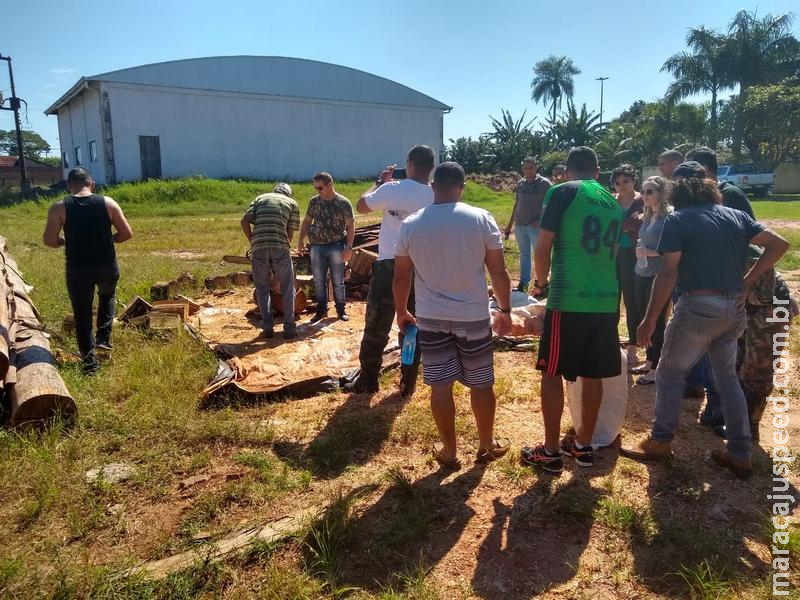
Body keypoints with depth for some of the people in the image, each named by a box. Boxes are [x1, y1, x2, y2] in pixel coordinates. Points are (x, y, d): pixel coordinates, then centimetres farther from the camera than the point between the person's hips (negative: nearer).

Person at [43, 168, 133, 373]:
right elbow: (127, 233, -4)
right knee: (107, 295, 32)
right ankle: (104, 338, 23)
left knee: (82, 313, 13)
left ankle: (90, 361, 16)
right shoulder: (108, 202, -4)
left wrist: (67, 240, 12)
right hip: (107, 266, 1)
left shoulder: (59, 208, -6)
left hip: (77, 270, -1)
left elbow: (49, 241, -8)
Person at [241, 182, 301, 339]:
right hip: (280, 247, -2)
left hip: (258, 248, 2)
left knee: (262, 289, 15)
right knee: (287, 289, 11)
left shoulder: (260, 198, 22)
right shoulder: (292, 203, 18)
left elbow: (245, 221, 8)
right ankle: (289, 327, 12)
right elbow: (290, 232, 11)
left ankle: (267, 327, 14)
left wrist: (252, 241, 17)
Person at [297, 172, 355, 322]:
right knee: (318, 281, 6)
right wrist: (300, 241, 7)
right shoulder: (314, 202, 6)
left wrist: (349, 247, -13)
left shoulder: (343, 203, -6)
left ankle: (340, 310, 16)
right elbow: (307, 221, 15)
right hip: (317, 246, 4)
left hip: (336, 246, -4)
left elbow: (351, 226, -6)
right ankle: (321, 310, 18)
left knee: (338, 281, 3)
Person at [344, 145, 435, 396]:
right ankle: (408, 385, 18)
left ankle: (367, 381, 18)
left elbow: (361, 206, 6)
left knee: (376, 328, 9)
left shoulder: (393, 189, -9)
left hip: (389, 267, -3)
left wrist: (380, 181, 17)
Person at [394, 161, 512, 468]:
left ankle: (448, 452, 20)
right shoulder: (481, 219, -8)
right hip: (474, 317, -1)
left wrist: (401, 312, 18)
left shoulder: (410, 225, -3)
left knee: (440, 386, 9)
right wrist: (505, 310, 7)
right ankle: (487, 445, 29)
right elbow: (498, 272, -5)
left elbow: (401, 277, 3)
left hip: (430, 319, 1)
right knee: (481, 383, 14)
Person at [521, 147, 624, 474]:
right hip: (607, 300, 6)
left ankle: (550, 451, 11)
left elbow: (543, 248, -6)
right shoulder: (614, 203, 16)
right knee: (592, 375, 14)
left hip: (569, 300, -6)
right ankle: (583, 445, 25)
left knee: (551, 373, 5)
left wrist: (540, 281, 13)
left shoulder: (562, 193, -3)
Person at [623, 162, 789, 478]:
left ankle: (660, 441, 19)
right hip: (733, 308, 6)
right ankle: (740, 454, 22)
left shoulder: (678, 220, -8)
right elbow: (779, 244, 7)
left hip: (699, 306, -6)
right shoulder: (736, 216, 10)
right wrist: (746, 282, 6)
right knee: (727, 377, 18)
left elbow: (668, 274, -16)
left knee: (670, 373, 10)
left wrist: (649, 319, -13)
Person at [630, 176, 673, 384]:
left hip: (660, 276, -8)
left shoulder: (670, 216, -13)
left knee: (657, 322, -1)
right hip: (643, 274, 8)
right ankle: (649, 362, 26)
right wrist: (641, 250, 6)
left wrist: (650, 252, -20)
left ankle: (656, 369, 8)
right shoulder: (648, 215, 12)